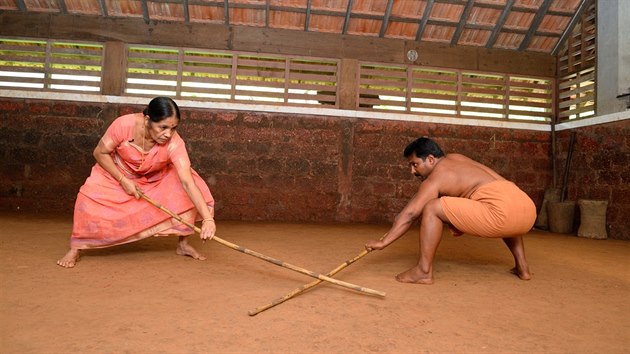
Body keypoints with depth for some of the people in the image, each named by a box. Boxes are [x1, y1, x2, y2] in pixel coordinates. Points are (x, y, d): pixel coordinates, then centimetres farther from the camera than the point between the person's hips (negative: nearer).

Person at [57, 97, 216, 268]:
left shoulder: (174, 143, -36)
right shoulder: (125, 125, -36)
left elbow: (188, 182, -42)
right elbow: (100, 153, -20)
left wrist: (208, 219, -50)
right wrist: (123, 180, -27)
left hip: (158, 178, 1)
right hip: (116, 172, -1)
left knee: (187, 194, -19)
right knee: (89, 199, -22)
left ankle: (183, 244, 1)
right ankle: (76, 248, 3)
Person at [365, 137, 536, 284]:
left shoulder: (436, 178, 2)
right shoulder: (455, 158, 26)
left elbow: (409, 214, -3)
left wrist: (383, 242, -1)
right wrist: (463, 224, 28)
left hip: (504, 214, -9)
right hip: (528, 212, 9)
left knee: (431, 208, -8)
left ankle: (424, 271, -7)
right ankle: (522, 267, 37)